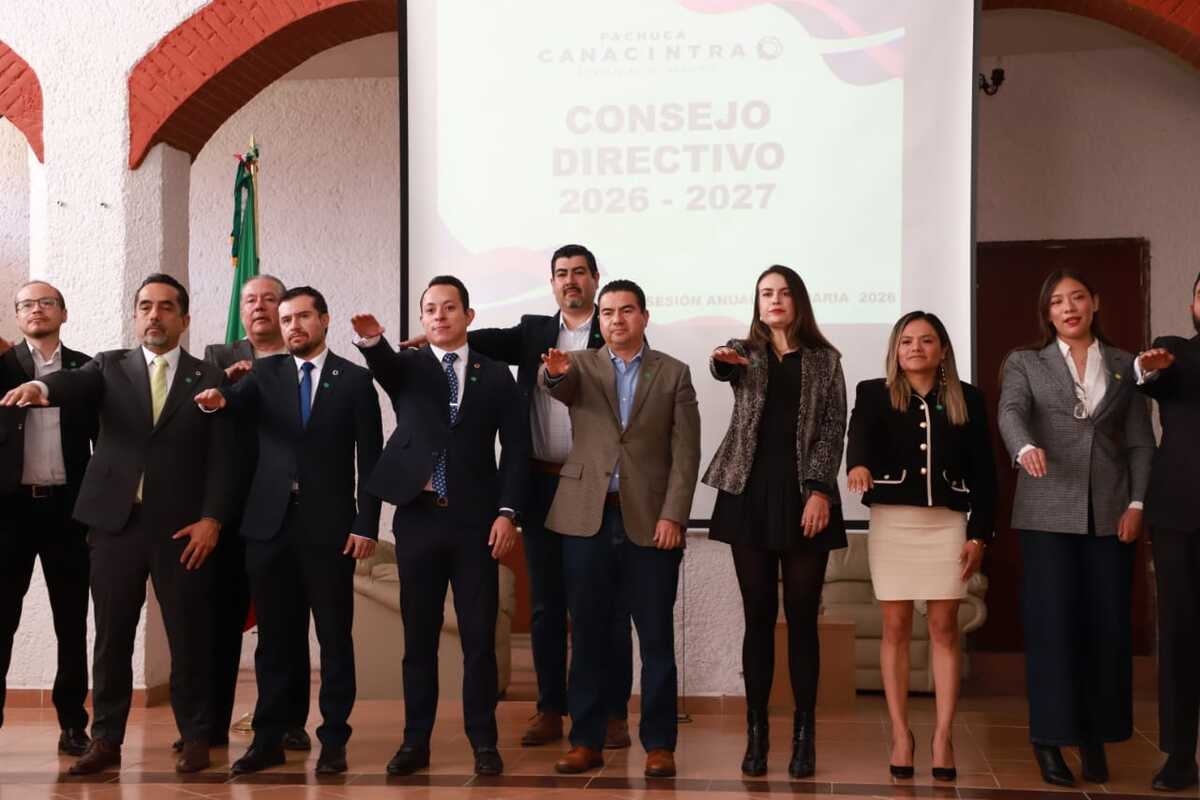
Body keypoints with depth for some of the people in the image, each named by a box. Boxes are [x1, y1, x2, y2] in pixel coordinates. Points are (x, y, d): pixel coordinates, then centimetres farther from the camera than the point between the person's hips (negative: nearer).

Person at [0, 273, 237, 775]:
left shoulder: (208, 379, 7)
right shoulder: (110, 367, 11)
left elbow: (222, 456, 2)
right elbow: (76, 382, -11)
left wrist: (212, 518, -9)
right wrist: (41, 386, -34)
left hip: (182, 527, -1)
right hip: (116, 521, 2)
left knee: (189, 636, 3)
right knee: (111, 636, 6)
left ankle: (196, 737, 14)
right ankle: (106, 739, 15)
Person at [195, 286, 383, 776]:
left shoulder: (354, 380, 3)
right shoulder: (266, 373, 10)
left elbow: (370, 458, 0)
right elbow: (238, 398, -11)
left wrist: (366, 525, -6)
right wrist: (218, 399, -35)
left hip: (328, 526, -2)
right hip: (270, 523, 2)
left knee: (334, 637, 3)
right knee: (274, 637, 8)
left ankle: (333, 740, 10)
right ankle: (269, 739, 16)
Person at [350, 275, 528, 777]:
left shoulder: (496, 376, 7)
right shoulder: (407, 368, 7)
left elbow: (516, 448, 3)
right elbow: (381, 363, -17)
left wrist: (507, 512, -7)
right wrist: (371, 339, -40)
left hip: (476, 521, 0)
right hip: (418, 519, 1)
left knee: (479, 638, 3)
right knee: (419, 637, 7)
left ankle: (483, 742, 13)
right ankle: (416, 741, 15)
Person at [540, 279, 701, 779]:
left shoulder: (673, 374, 6)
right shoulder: (580, 365, 9)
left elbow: (685, 453, 1)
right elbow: (558, 385, -16)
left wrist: (672, 515, -9)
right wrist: (556, 372, -39)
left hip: (649, 520, -1)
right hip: (587, 518, 1)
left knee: (656, 638, 3)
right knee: (588, 636, 6)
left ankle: (659, 743, 11)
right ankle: (586, 741, 15)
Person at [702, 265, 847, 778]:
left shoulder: (824, 359, 8)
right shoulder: (745, 351, 9)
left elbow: (833, 429, 1)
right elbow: (726, 369, -16)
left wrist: (820, 490, -10)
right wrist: (722, 362, -40)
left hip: (804, 495, 0)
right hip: (751, 495, 1)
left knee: (802, 618, 1)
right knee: (758, 616, 4)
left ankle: (804, 734, 8)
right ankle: (756, 732, 9)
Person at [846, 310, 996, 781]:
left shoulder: (967, 399, 7)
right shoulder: (874, 394, 3)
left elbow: (983, 471, 6)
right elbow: (860, 433, -18)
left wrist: (979, 534, 0)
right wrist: (858, 463, -40)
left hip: (947, 523, 1)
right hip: (892, 522, -1)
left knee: (944, 628, 1)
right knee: (896, 628, 2)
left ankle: (943, 736, 6)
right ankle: (900, 734, 9)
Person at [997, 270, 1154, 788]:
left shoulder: (1123, 366, 14)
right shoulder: (1025, 363, 7)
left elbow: (1140, 441, 11)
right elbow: (1011, 412, -12)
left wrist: (1137, 503, -1)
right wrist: (1025, 448, -34)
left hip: (1110, 513, 2)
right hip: (1049, 512, -2)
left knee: (1108, 626, 2)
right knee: (1052, 625, -4)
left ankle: (1096, 736, 16)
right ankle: (1049, 740, 4)